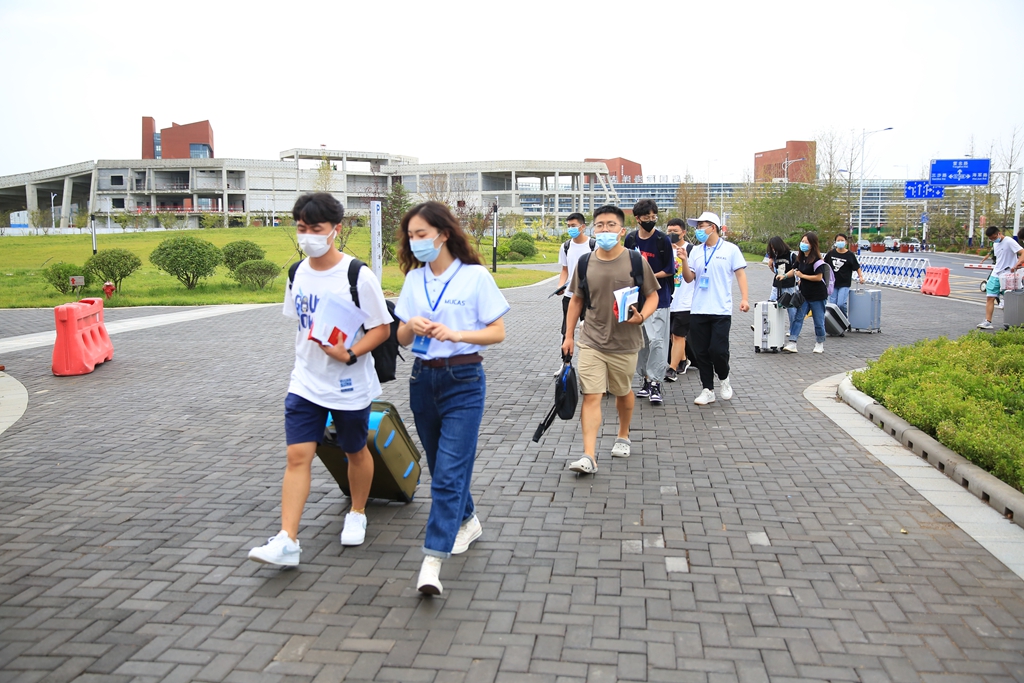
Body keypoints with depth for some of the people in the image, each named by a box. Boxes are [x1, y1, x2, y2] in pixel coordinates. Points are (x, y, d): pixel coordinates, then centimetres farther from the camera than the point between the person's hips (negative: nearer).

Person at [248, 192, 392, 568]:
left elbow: (381, 328, -12)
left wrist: (350, 354, -26)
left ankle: (357, 515, 38)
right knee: (297, 456, -5)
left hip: (350, 385, -3)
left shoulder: (358, 275, -15)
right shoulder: (297, 274, 2)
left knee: (356, 452, 15)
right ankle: (287, 541, -5)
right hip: (305, 383, 4)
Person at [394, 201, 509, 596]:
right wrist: (412, 326, -13)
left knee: (449, 471, -11)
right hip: (423, 378, 6)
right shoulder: (414, 279, 7)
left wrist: (457, 334, -21)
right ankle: (466, 521, 40)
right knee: (441, 466, 16)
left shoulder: (475, 276, -7)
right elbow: (401, 337, 10)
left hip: (463, 381, -5)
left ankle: (432, 561, -10)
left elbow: (497, 333, -6)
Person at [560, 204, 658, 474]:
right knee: (591, 396, -8)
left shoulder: (636, 262, -7)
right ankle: (589, 456, -10)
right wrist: (569, 335, 10)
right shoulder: (585, 263, 0)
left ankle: (623, 436, 43)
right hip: (591, 341, 1)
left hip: (625, 343, -1)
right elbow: (577, 300, 11)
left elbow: (653, 296, 1)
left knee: (623, 392, 17)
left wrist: (641, 316, -20)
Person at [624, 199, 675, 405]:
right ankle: (645, 379, 21)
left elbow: (669, 270, -6)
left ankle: (655, 382, -3)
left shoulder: (663, 240, -7)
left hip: (658, 298, -4)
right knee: (639, 340, 10)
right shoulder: (630, 239, 5)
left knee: (656, 340, -10)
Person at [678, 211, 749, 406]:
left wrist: (744, 298, -11)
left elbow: (740, 274, 0)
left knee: (718, 350, -9)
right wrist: (684, 260, -9)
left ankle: (724, 378, 21)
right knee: (701, 352, 5)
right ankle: (707, 390, 16)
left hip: (721, 310, -4)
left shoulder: (730, 249, 1)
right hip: (698, 310, 4)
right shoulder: (696, 251, 11)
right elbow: (689, 278, 8)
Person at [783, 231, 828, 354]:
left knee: (819, 321, 6)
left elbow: (819, 277, -20)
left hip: (817, 296, -6)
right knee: (798, 317, -2)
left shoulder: (817, 260, -15)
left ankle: (819, 344, 23)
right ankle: (792, 343, -5)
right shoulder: (801, 258, 8)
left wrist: (802, 276, -15)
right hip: (804, 294, 7)